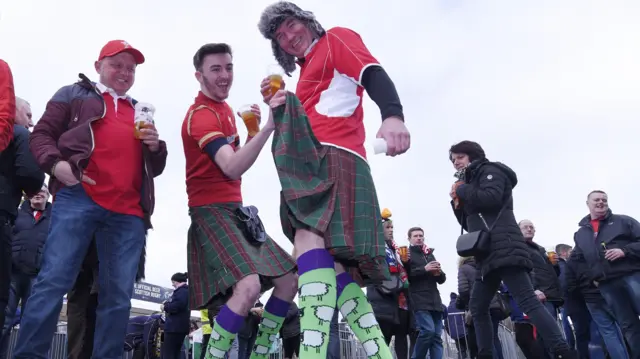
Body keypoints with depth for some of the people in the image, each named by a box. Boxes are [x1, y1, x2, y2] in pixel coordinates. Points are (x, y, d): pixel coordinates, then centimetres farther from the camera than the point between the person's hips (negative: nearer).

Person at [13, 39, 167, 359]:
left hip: (128, 213, 4)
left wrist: (156, 146, 7)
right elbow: (41, 134, 9)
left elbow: (156, 168, 30)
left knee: (119, 295, 0)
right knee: (54, 280, -9)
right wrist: (54, 163, -12)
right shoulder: (74, 94, 18)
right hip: (78, 198, -3)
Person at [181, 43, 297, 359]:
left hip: (235, 209, 9)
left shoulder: (223, 109, 17)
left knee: (288, 282, 7)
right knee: (249, 287, -30)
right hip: (212, 210, -9)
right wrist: (269, 126, -38)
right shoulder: (201, 114, -13)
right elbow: (232, 168, -29)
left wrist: (252, 130, 10)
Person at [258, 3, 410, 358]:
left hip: (333, 157, -9)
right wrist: (279, 104, 18)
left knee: (309, 239, -29)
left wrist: (392, 114, -29)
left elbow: (373, 73, -9)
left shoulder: (336, 38, 11)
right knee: (333, 265, 1)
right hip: (315, 161, 9)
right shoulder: (307, 71, 35)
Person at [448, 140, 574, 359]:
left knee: (527, 300, -19)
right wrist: (457, 202, 11)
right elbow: (469, 224, 26)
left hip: (504, 248, -9)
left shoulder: (490, 170, 5)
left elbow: (491, 198, -17)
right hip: (488, 255, 9)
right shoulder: (471, 182, 28)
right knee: (477, 307, 8)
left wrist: (462, 190, -2)